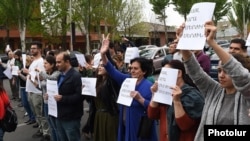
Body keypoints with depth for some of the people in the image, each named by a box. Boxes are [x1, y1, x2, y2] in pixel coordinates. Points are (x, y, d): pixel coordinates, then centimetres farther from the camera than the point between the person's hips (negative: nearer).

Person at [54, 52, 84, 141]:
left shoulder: (76, 76, -15)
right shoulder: (60, 76, 13)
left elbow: (80, 96, -23)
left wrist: (62, 98, -24)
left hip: (71, 118, -9)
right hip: (60, 116, 9)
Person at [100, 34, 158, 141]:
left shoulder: (149, 86, -14)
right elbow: (113, 71, -5)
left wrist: (140, 99, -32)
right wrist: (103, 55, -18)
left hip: (140, 128, -5)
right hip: (125, 126, 6)